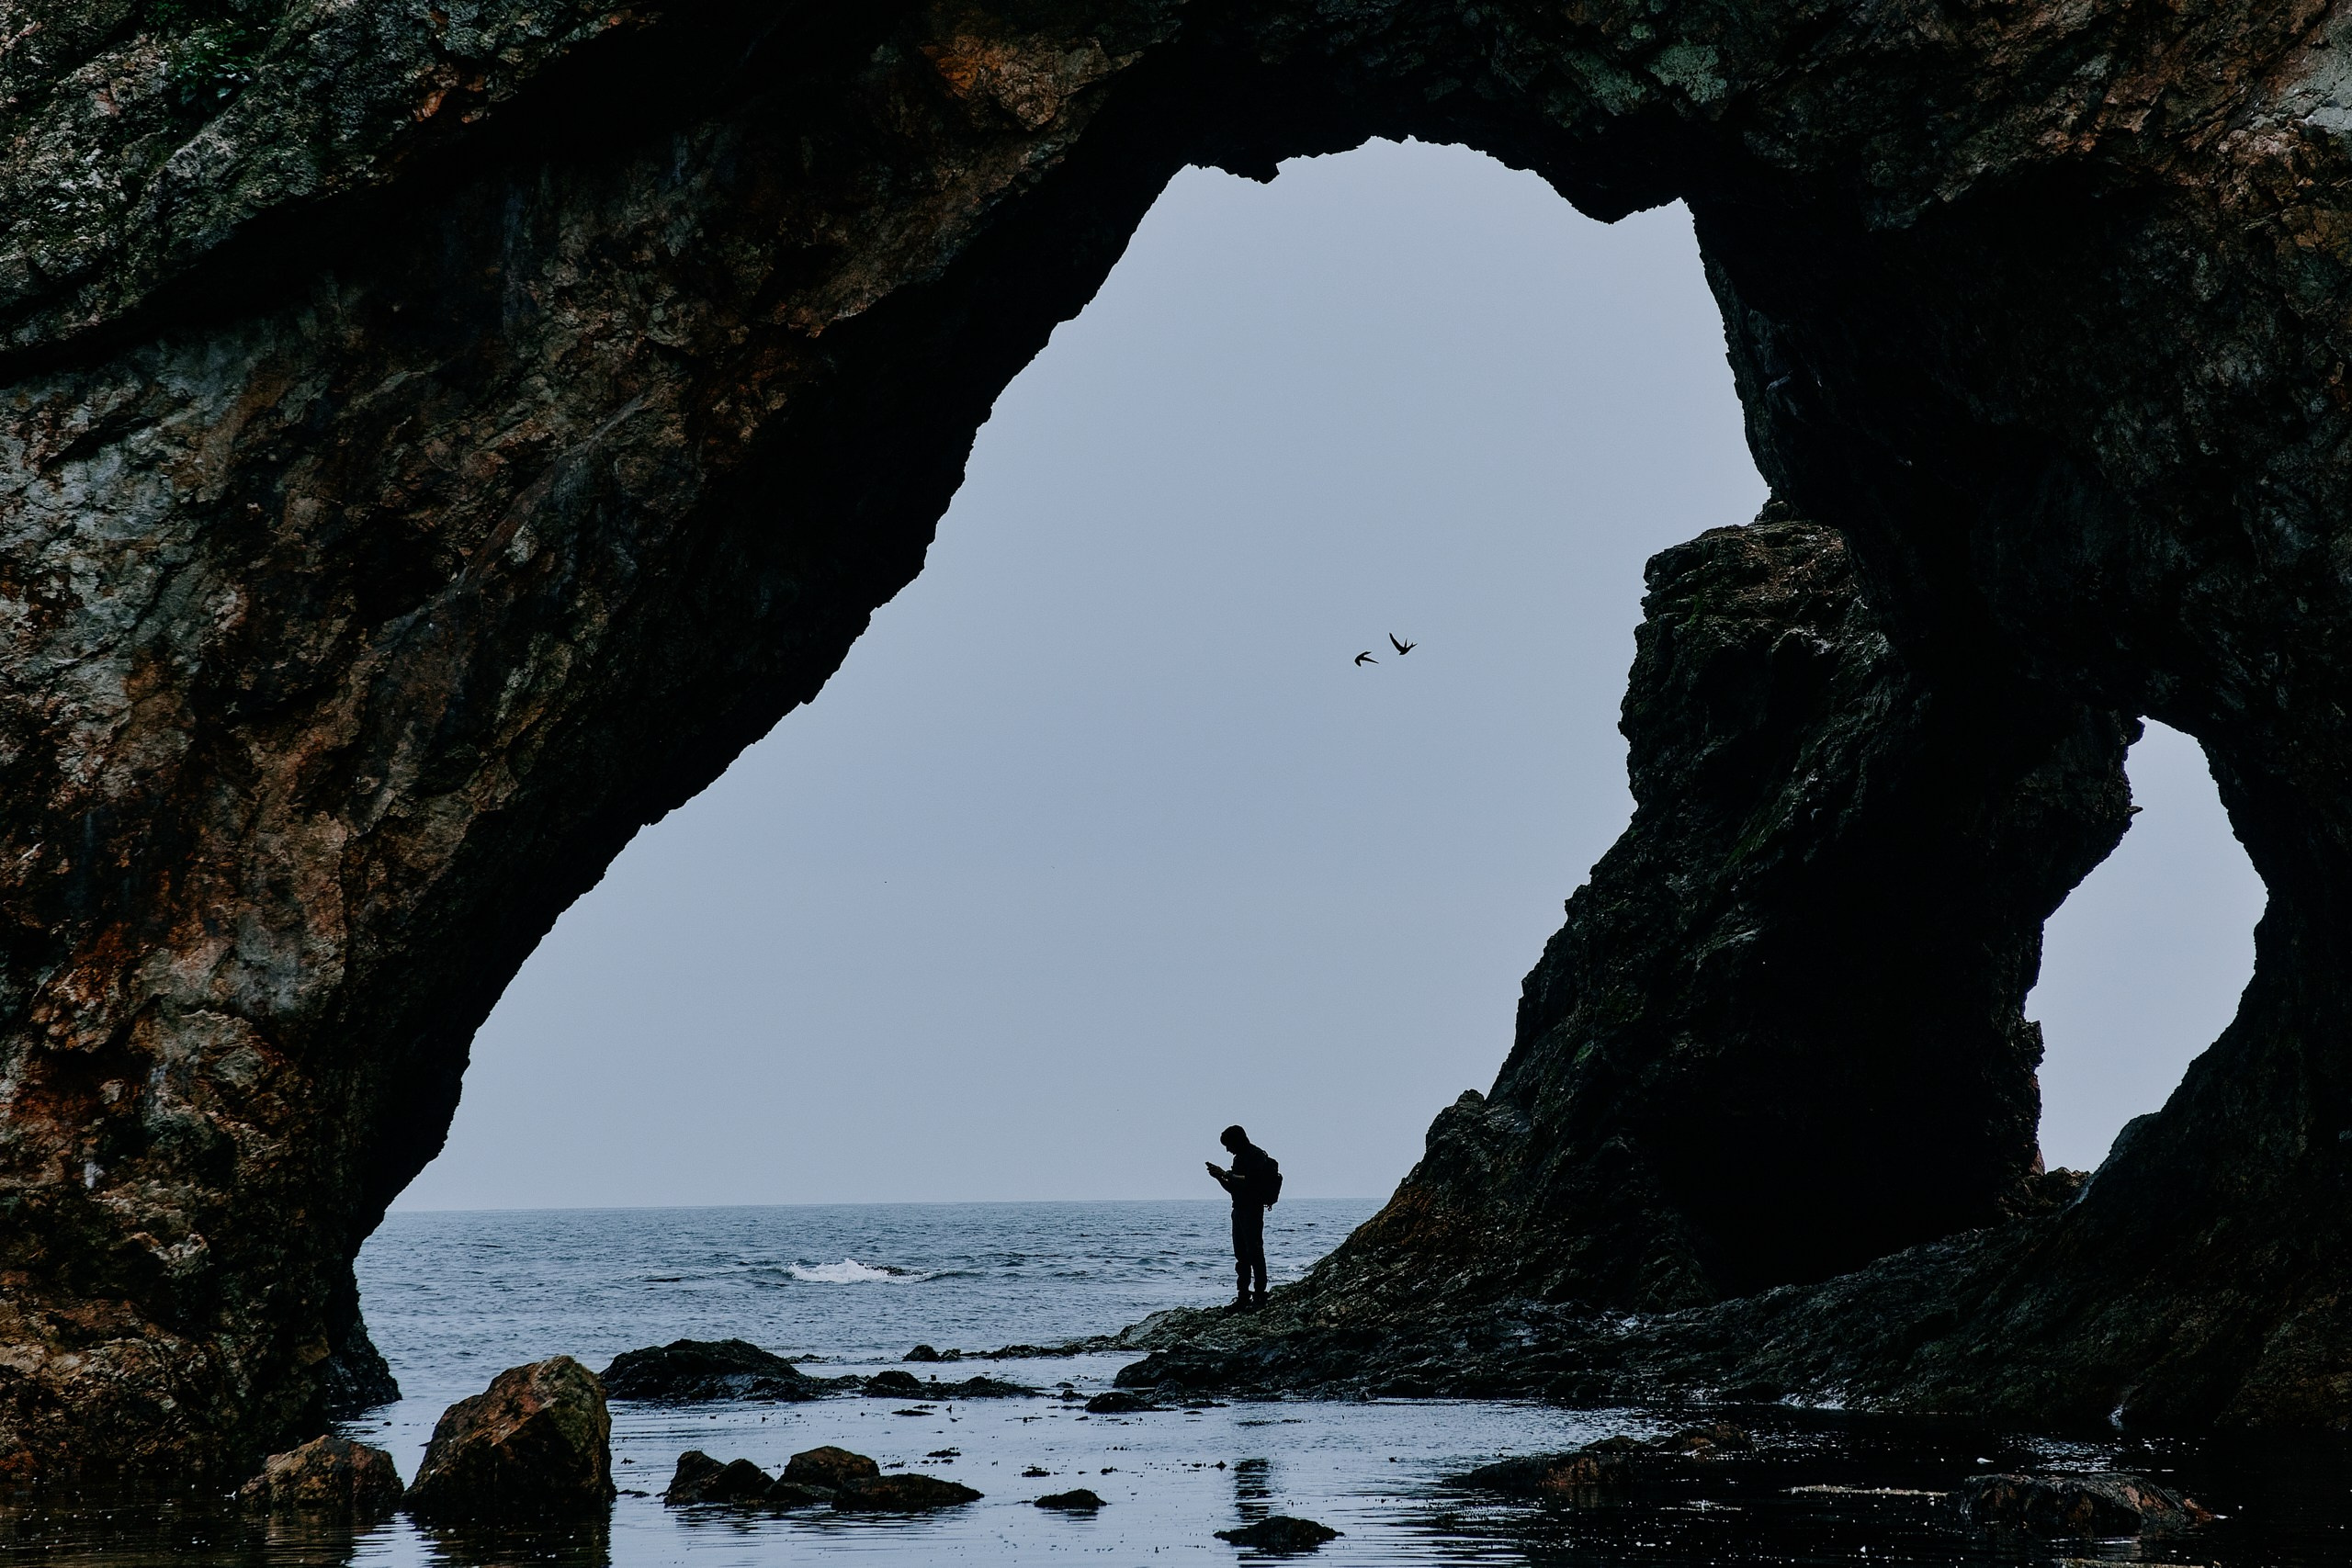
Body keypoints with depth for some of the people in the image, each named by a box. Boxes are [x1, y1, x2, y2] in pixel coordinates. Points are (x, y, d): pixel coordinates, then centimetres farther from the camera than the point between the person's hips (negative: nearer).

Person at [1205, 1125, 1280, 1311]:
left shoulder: (1256, 1156, -10)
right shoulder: (1240, 1158, 19)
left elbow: (1249, 1182, -22)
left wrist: (1225, 1174, -18)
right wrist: (1219, 1177, 8)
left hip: (1252, 1210, -10)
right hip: (1240, 1210, 10)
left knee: (1254, 1252, -10)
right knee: (1241, 1255, 7)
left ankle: (1259, 1294, -9)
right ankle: (1243, 1297, 8)